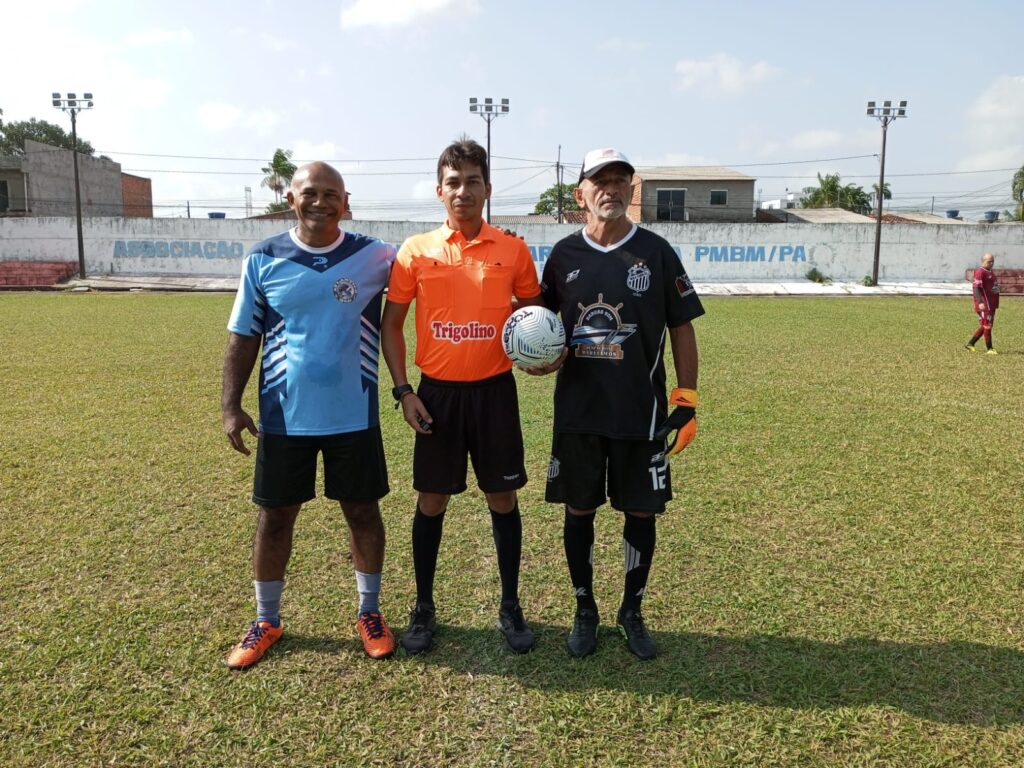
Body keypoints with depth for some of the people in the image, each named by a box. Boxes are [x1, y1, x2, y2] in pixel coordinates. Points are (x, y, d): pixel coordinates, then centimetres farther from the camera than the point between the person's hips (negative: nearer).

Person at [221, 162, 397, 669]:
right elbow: (243, 337, 3)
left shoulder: (374, 257, -4)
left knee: (363, 511, 10)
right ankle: (266, 621, 29)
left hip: (354, 415, 0)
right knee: (275, 515, 10)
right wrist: (231, 404, -3)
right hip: (284, 416, 1)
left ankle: (369, 612, 30)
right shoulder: (263, 261, -2)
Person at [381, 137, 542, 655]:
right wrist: (403, 390, -4)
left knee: (503, 499, 8)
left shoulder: (513, 250, 0)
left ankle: (510, 607, 25)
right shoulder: (416, 251, -1)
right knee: (431, 502, 8)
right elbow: (390, 324, 4)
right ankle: (424, 608, 26)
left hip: (494, 390, 0)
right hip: (437, 392, 0)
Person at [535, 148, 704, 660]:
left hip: (641, 412, -1)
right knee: (578, 511, 10)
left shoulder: (656, 252, -2)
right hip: (577, 411, 1)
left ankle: (632, 612, 29)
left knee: (641, 512, 9)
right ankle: (585, 611, 30)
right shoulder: (564, 254, 3)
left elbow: (682, 329, 2)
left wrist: (686, 401, -3)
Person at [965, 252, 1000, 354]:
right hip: (984, 305, -10)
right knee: (987, 326, -3)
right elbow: (976, 288, -21)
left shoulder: (990, 272, 17)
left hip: (991, 305, 10)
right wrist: (980, 303, -30)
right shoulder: (980, 272, -13)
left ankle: (970, 344, 19)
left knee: (984, 326, 13)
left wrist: (995, 304, 27)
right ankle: (990, 349, 4)